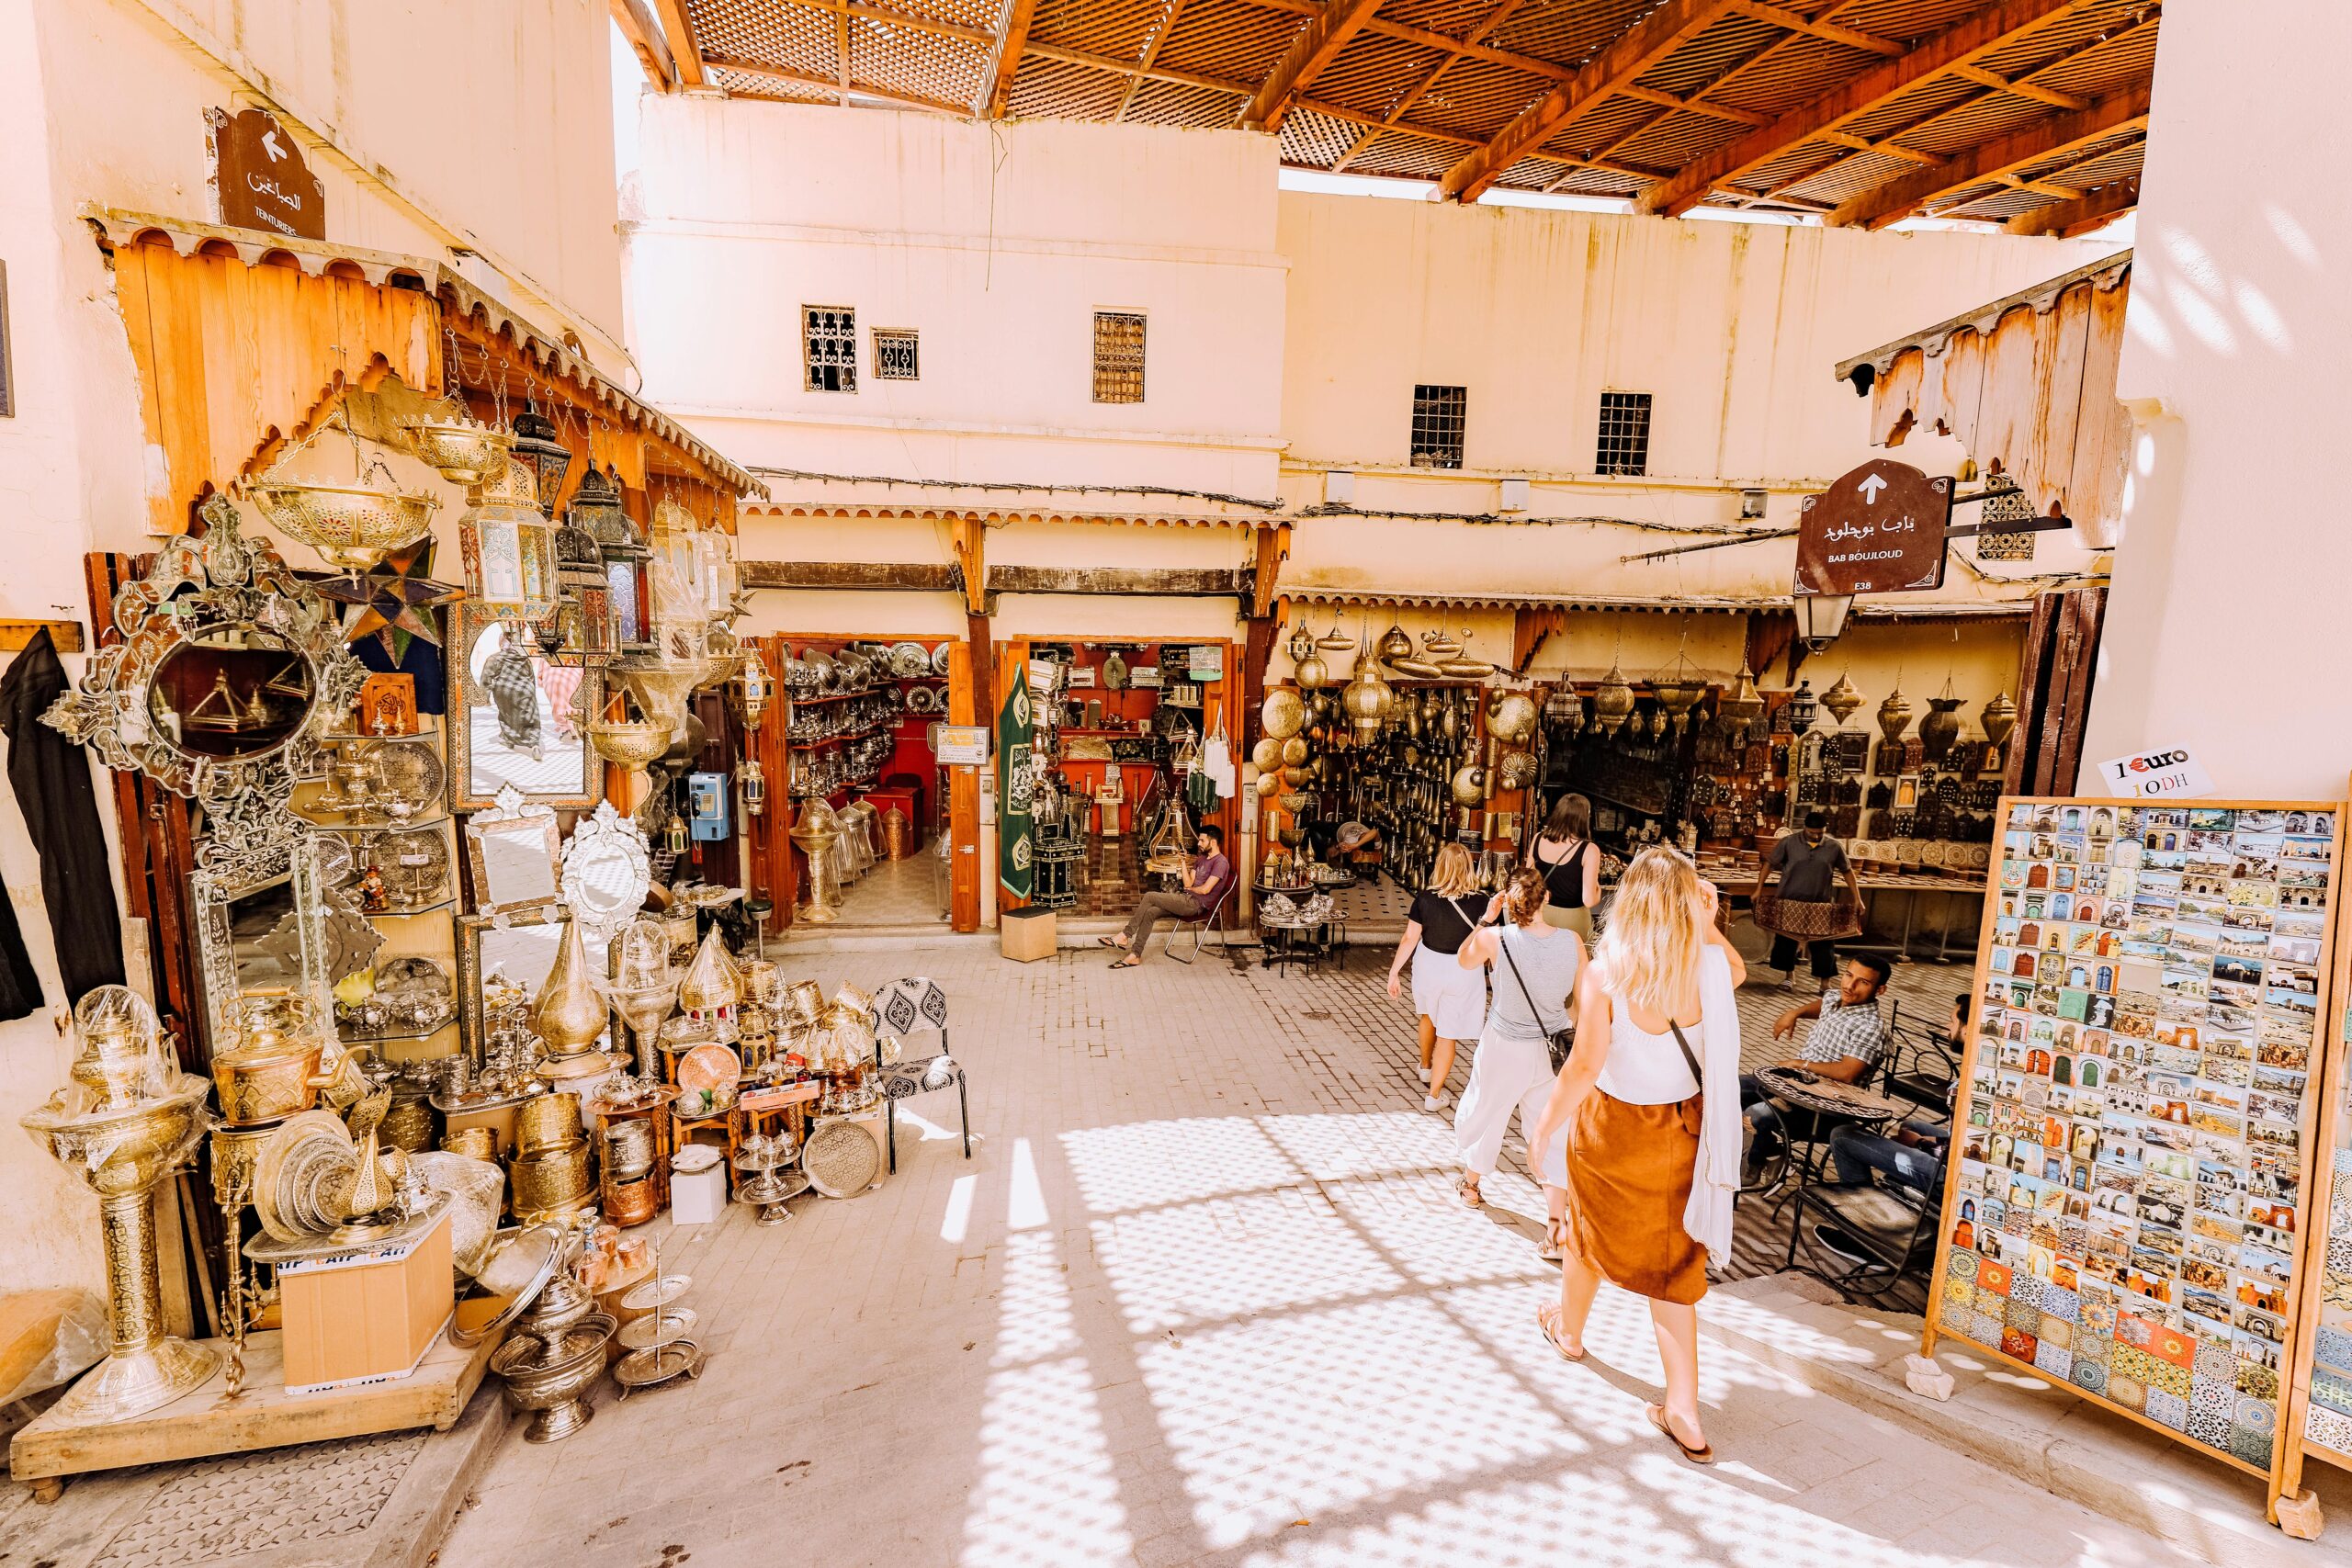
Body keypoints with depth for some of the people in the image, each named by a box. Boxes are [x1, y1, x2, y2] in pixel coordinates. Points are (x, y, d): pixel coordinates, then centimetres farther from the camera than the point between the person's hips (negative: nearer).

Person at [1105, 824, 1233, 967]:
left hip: (1196, 904, -8)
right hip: (1186, 899, 8)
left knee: (1149, 896, -16)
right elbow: (1188, 883, 12)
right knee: (1150, 912, -13)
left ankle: (1125, 936, -7)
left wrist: (1189, 889, 2)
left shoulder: (1221, 862, -10)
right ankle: (1135, 955, -13)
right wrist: (1183, 863, 3)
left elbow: (1205, 889, -17)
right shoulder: (1201, 858, 20)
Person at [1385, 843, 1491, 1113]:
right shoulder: (1480, 901, -18)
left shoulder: (1425, 898, -15)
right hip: (1464, 970, -2)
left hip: (1429, 964, 2)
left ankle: (1426, 1068, 50)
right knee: (1448, 1034, 9)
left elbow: (1410, 939, -10)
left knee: (1429, 1016, 29)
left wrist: (1394, 971, -1)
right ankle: (1433, 1095, 15)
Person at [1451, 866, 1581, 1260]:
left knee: (1485, 1113, 21)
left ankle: (1471, 1186, 44)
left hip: (1504, 1047, -1)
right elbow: (1580, 1003, -2)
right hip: (1552, 1050, 2)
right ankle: (1555, 1223, 6)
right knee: (1553, 1133, 12)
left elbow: (1463, 961, 2)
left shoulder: (1495, 938, -20)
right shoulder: (1573, 942, -13)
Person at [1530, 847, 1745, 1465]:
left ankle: (1568, 1329, 51)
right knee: (1671, 1258, 17)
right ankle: (1684, 1413, 22)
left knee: (1591, 1234, 24)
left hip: (1611, 1127, -2)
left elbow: (1585, 1065, -26)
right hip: (1682, 1130, 3)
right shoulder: (1710, 964, -13)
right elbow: (1738, 971, 14)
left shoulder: (1604, 974, -25)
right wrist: (1708, 924, 1)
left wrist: (1545, 1126, -14)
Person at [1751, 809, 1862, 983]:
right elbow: (1769, 864, -1)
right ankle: (1788, 974, 27)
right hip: (1791, 902, -1)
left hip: (1821, 905, 1)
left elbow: (1848, 871, 9)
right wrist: (1759, 889, -5)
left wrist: (1857, 898, 5)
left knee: (1823, 944, 4)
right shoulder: (1788, 842, -7)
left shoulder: (1835, 847, -2)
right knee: (1786, 941, 9)